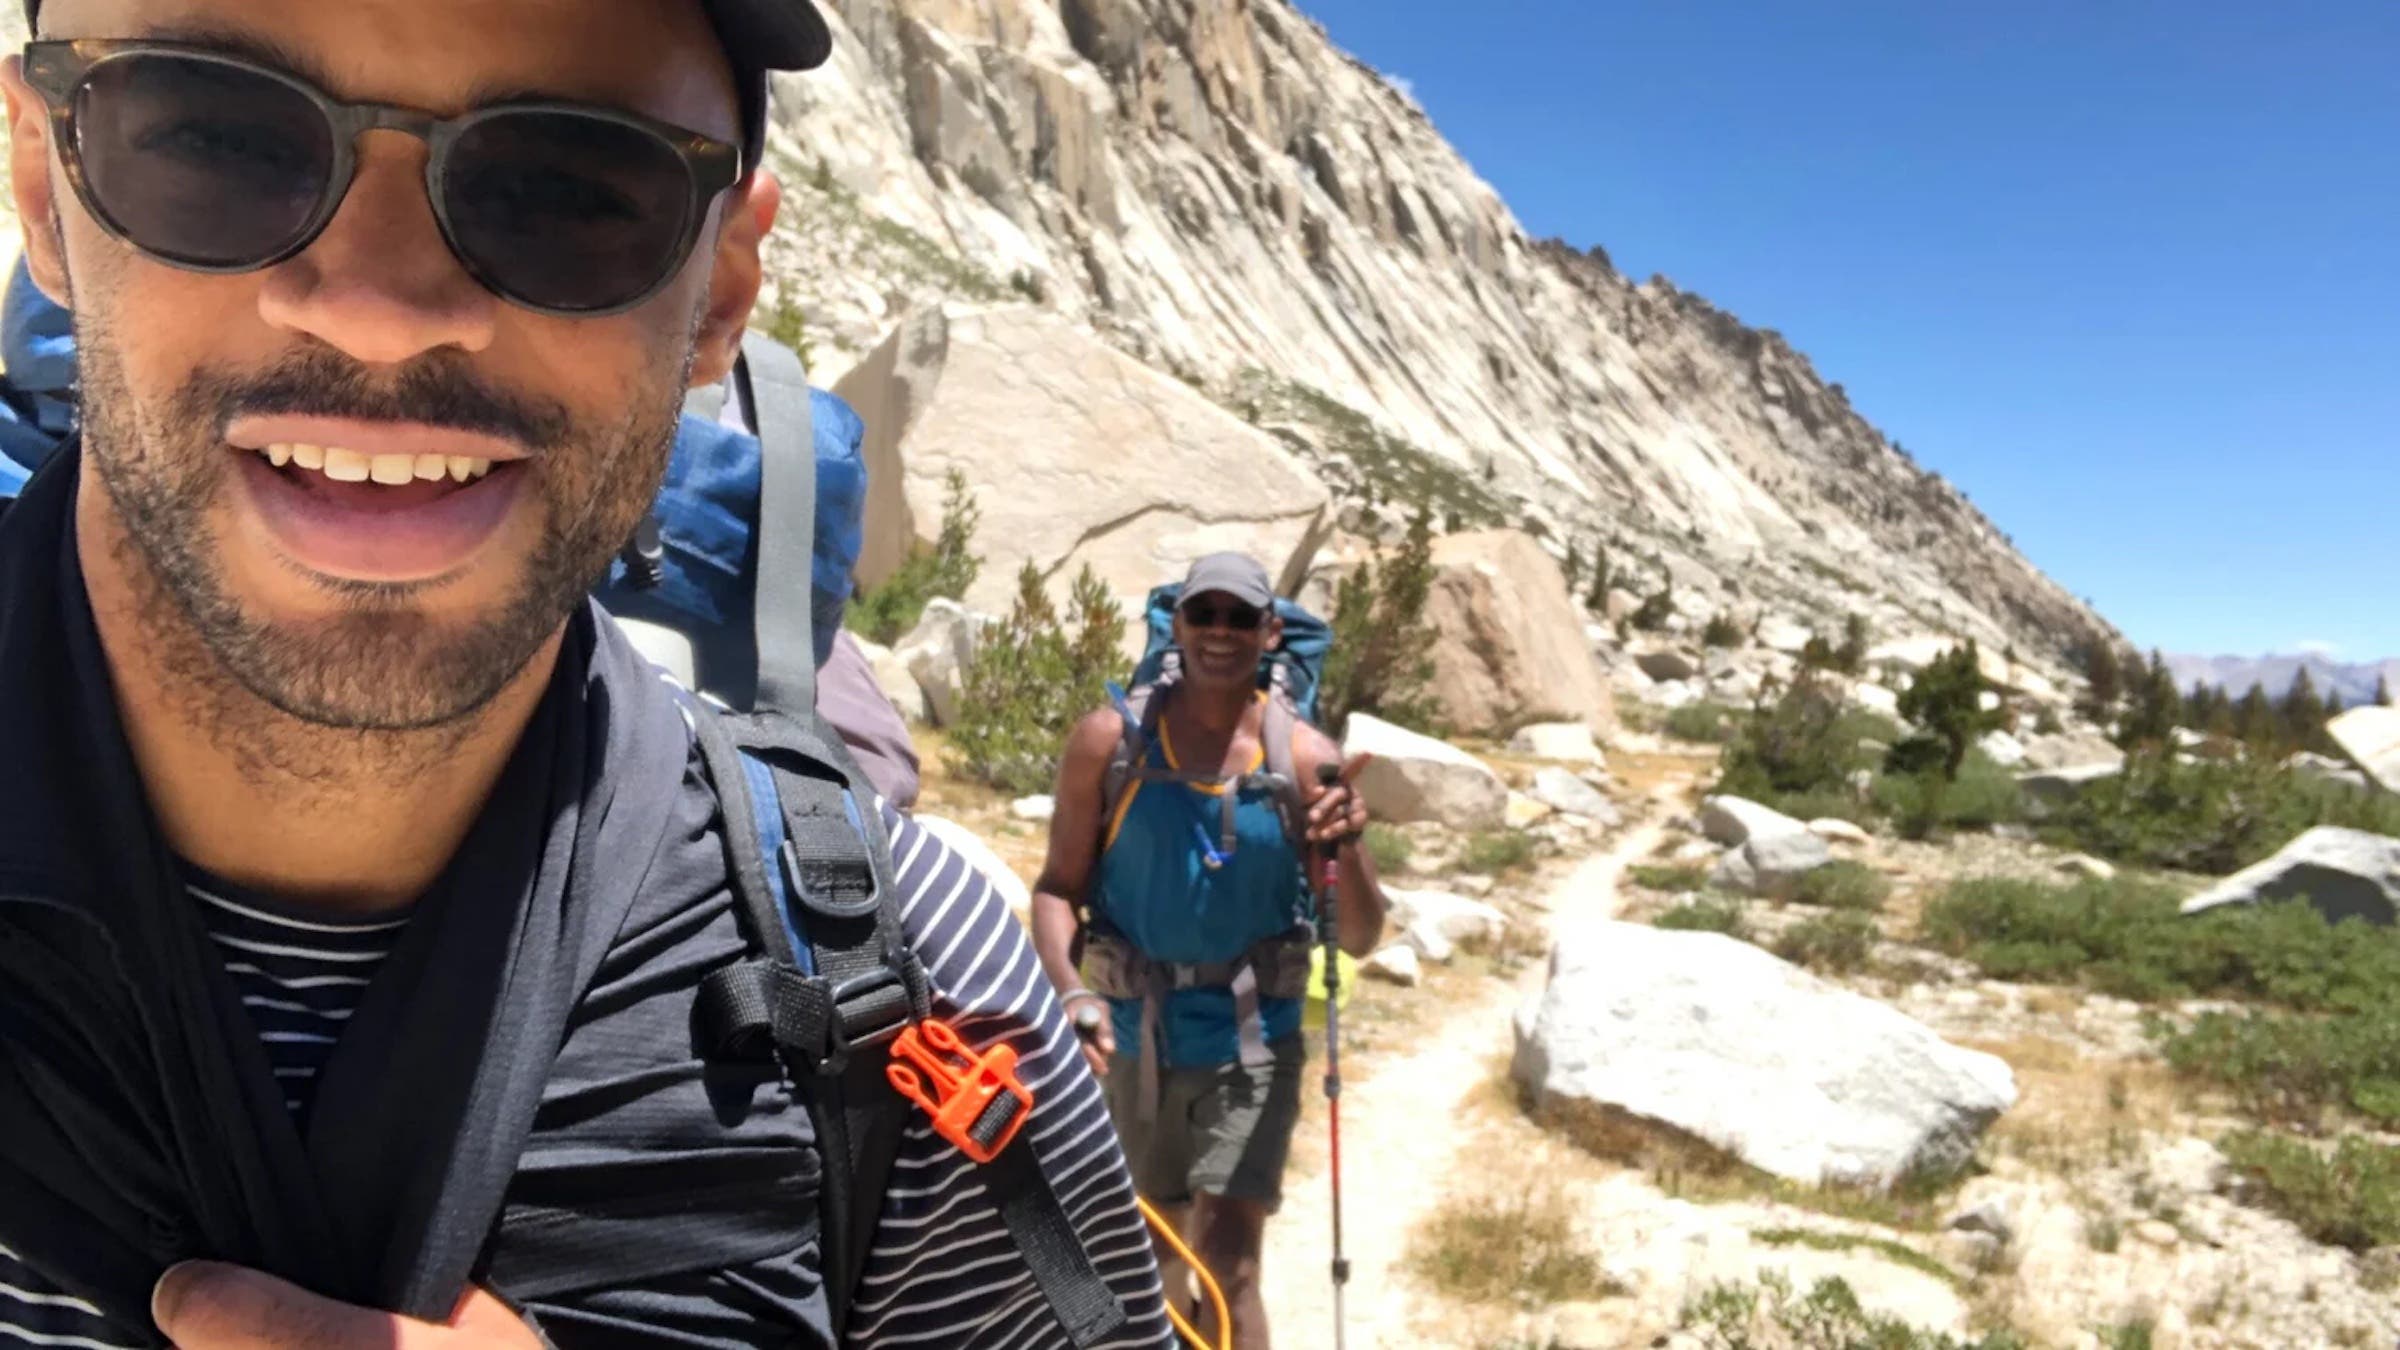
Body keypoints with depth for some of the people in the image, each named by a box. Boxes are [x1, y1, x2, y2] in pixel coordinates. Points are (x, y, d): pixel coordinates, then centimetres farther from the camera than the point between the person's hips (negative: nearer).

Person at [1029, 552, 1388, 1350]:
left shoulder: (1302, 756, -9)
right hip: (1135, 1036, 2)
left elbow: (1362, 939, -7)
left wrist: (1349, 847, -27)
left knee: (1227, 1264, -10)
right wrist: (1070, 992, -23)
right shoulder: (1110, 741, -9)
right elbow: (1057, 887, -5)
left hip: (1251, 1038, -2)